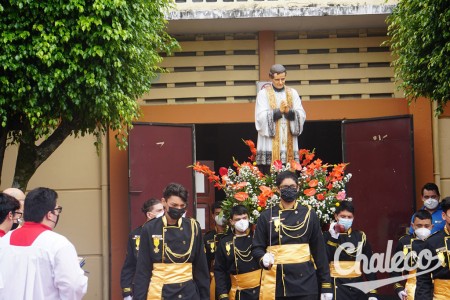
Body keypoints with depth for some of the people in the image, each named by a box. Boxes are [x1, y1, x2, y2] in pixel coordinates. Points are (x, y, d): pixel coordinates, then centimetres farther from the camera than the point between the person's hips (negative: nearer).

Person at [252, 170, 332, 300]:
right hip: (276, 281, 0)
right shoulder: (266, 216, 6)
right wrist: (263, 258, -18)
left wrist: (326, 285, 2)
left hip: (304, 280, 0)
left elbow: (319, 251, 7)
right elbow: (257, 248, 7)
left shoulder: (309, 214, 7)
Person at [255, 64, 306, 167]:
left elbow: (301, 115, 4)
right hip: (270, 143, -3)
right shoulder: (263, 94, 3)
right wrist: (279, 111, -16)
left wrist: (289, 111, -14)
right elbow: (261, 117, -6)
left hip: (289, 143, 3)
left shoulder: (293, 93, 12)